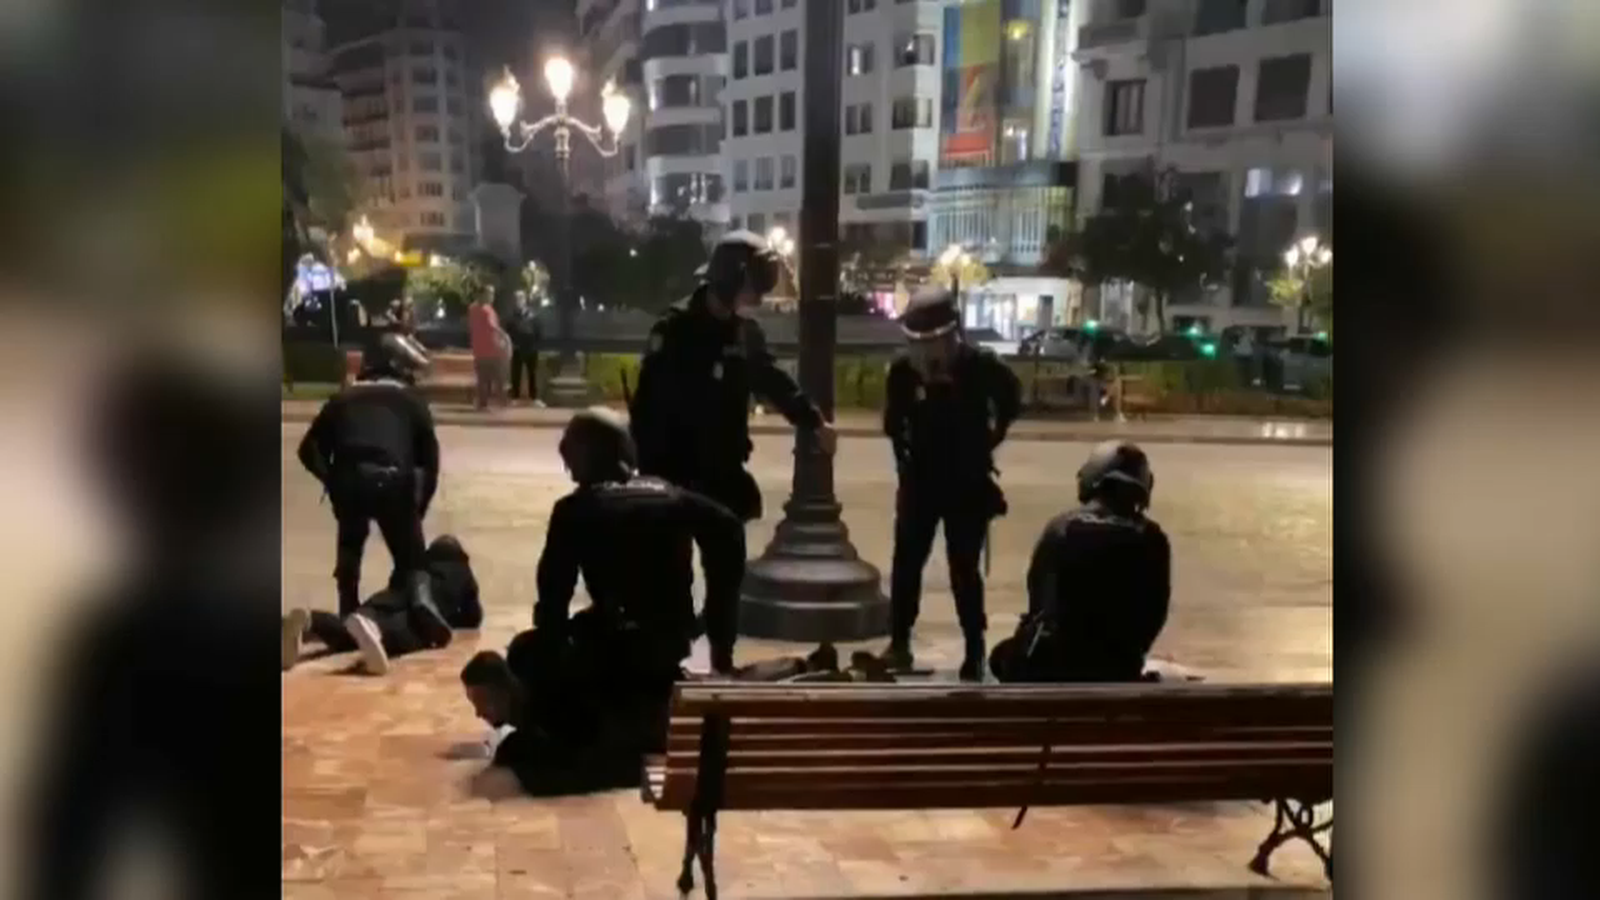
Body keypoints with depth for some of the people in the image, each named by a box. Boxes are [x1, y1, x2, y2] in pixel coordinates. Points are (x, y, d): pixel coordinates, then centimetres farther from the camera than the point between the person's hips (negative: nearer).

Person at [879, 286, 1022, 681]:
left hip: (967, 482, -2)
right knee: (906, 562, 4)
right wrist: (903, 450, 4)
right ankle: (899, 642, 16)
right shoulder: (903, 369, -7)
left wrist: (989, 439, 4)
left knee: (964, 569, 0)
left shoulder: (979, 365, -12)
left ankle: (974, 651, 10)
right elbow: (893, 419, 10)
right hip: (920, 479, 2)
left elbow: (1011, 399, 7)